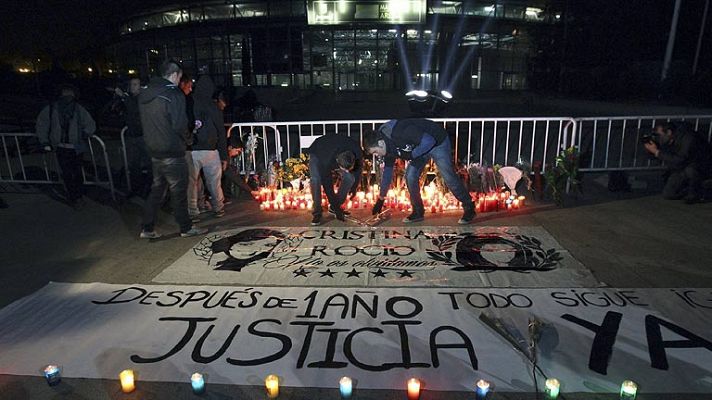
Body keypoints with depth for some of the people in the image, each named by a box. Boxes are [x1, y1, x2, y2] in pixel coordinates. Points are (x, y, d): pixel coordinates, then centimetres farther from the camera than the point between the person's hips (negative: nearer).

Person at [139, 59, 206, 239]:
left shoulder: (144, 95, 9)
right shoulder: (174, 95, -15)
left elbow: (144, 123, 14)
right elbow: (180, 125, -20)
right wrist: (187, 139, -2)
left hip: (154, 151, 7)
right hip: (172, 152, -7)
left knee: (157, 189, 17)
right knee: (179, 190, 4)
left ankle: (148, 229, 21)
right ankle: (186, 227, 16)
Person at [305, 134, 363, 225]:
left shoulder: (358, 153, -33)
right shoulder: (327, 161, -43)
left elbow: (358, 168, -9)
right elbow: (327, 185, -32)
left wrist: (354, 187, 3)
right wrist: (337, 208, -26)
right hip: (317, 153, -4)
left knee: (349, 178, -15)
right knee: (315, 179, -29)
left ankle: (333, 207, 1)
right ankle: (317, 213, -17)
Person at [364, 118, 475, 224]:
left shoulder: (399, 132, -36)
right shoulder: (388, 146, -7)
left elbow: (429, 141, -34)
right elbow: (388, 171, 5)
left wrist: (411, 155, -27)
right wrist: (380, 199, 8)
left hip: (437, 141, -7)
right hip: (420, 147, 8)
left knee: (449, 178, -7)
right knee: (410, 176, -4)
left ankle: (469, 208, 10)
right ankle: (418, 212, 9)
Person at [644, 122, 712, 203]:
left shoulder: (688, 139, -32)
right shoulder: (667, 141, -10)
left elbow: (678, 162, -40)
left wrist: (657, 152, -39)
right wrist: (651, 149, -20)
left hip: (704, 167, -6)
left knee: (689, 170, -40)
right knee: (667, 194, -3)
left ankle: (696, 194, -14)